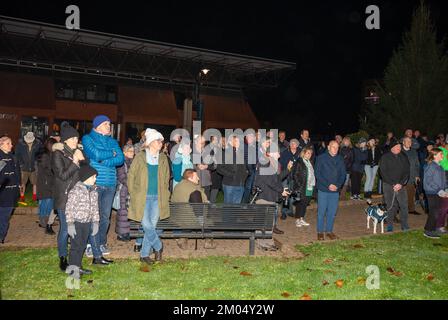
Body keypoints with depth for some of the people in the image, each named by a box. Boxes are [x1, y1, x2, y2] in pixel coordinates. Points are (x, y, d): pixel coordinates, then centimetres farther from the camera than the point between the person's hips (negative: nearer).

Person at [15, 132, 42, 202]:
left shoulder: (37, 144, -6)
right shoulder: (20, 143, -8)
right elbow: (17, 155, -1)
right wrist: (21, 163, -7)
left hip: (33, 167, 1)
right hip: (24, 167, -1)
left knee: (35, 183, 9)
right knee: (22, 183, 6)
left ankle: (35, 197, 24)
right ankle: (22, 197, 19)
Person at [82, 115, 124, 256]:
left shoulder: (113, 141, 16)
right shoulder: (88, 138, 4)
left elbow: (121, 159, 1)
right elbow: (96, 154, -14)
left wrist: (103, 161, -12)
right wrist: (112, 153, 0)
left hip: (110, 184, 4)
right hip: (94, 182, -4)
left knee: (106, 216, 7)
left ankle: (101, 243, 18)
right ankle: (90, 245, 8)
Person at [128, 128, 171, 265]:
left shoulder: (163, 158, 10)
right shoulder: (140, 157, -2)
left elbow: (166, 178, 18)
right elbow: (131, 176, 3)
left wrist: (165, 195, 10)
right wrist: (134, 194, 0)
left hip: (158, 198, 3)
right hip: (143, 197, -3)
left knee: (152, 225, 3)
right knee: (146, 225, -11)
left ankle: (144, 254, 15)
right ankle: (158, 246, 13)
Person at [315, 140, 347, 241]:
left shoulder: (340, 159, 6)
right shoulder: (321, 158, -5)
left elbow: (343, 174, 7)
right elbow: (318, 174, -8)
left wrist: (338, 185, -9)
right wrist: (328, 185, -15)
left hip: (335, 191, 3)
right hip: (323, 190, -3)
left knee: (332, 212, 9)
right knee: (321, 212, 3)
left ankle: (329, 231, 22)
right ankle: (320, 232, 15)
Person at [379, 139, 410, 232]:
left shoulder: (404, 157, 7)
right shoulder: (385, 158, 0)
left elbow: (407, 172, 4)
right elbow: (383, 173, -6)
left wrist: (401, 184, -10)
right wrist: (393, 184, -13)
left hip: (401, 185, 2)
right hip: (388, 186, -2)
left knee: (404, 205, -3)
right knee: (390, 205, 2)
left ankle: (404, 225, 7)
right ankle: (390, 225, 11)